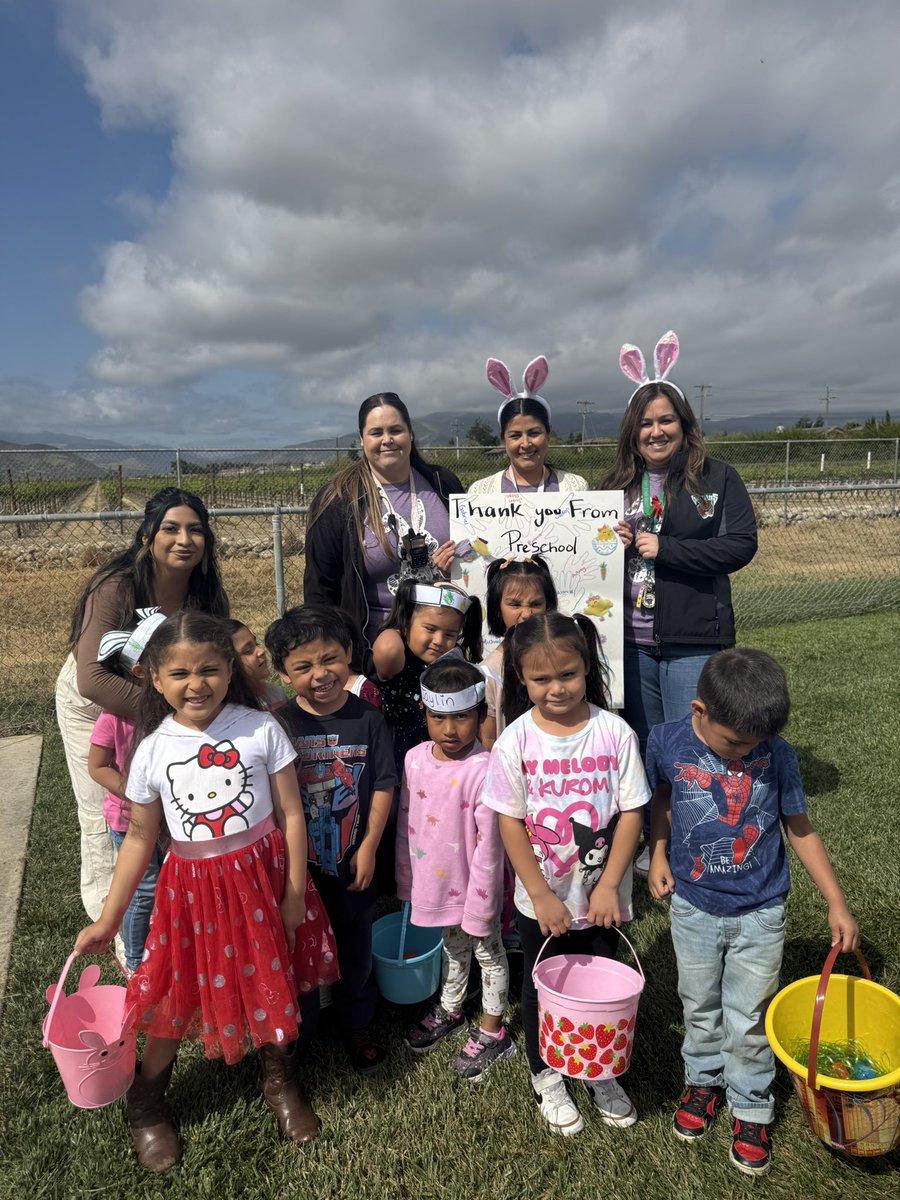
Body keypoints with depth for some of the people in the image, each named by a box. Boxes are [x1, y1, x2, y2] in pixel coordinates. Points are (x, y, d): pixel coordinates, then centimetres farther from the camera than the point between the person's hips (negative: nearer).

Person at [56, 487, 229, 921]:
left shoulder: (205, 593, -20)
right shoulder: (115, 588, -35)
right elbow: (91, 680, -43)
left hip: (156, 700, 4)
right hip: (91, 703, -4)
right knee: (105, 813, 9)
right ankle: (109, 911, 34)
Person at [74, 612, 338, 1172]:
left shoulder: (261, 729, -14)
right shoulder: (153, 751, -8)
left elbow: (291, 814, -8)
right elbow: (140, 838, 2)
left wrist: (294, 893, -7)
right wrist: (108, 920, 5)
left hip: (263, 874, 0)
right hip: (192, 886, 1)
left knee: (273, 981, 17)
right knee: (175, 995, 13)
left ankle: (280, 1082, 46)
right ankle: (146, 1104, 44)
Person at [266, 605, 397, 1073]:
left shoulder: (368, 720, -10)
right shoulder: (280, 726, -12)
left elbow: (383, 786, -5)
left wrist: (368, 847, -7)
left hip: (352, 863, 1)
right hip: (298, 864, 0)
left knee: (355, 949, 19)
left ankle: (357, 1027, 43)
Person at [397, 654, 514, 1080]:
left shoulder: (483, 770, -28)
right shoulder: (415, 759, -10)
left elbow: (489, 843, -23)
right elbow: (406, 824, 2)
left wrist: (479, 905, -17)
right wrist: (406, 879, 9)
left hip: (474, 885, -5)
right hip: (434, 882, 5)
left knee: (488, 953, 19)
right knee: (453, 948, 29)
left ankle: (492, 1030, 41)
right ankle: (449, 1009, 53)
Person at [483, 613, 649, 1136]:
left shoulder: (615, 733, -14)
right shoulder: (515, 742, -16)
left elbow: (631, 813, -10)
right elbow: (511, 823, -11)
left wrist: (608, 885, -13)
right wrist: (542, 895, -13)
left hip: (603, 897, 1)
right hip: (540, 900, 0)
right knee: (543, 986, 20)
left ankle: (601, 1072, 47)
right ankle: (547, 1077, 45)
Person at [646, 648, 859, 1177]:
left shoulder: (777, 754, -17)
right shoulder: (667, 742, -18)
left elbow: (801, 829, -4)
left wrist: (837, 903, -1)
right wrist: (658, 855, -3)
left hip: (759, 913, -1)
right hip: (693, 907, 1)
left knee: (748, 1022, 12)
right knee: (701, 1008, 21)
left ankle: (751, 1108, 36)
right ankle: (705, 1080, 46)